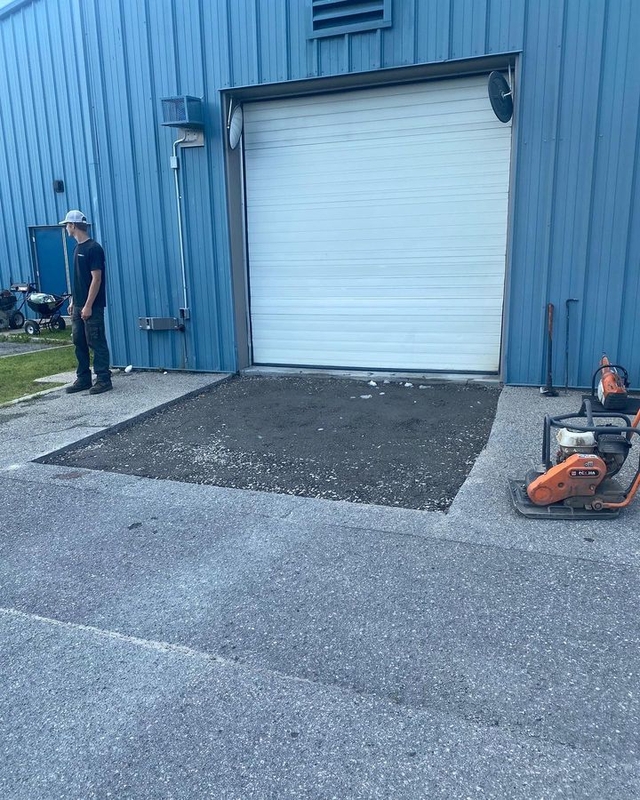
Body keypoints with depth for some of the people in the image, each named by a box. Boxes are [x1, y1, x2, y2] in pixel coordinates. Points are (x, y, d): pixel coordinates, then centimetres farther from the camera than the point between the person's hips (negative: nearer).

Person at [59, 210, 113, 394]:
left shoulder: (93, 248, -13)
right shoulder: (78, 248, 14)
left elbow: (96, 279, -17)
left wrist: (88, 306, -19)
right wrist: (73, 301, 17)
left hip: (92, 307, -9)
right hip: (78, 306, 9)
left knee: (96, 343, -4)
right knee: (79, 342, 10)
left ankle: (104, 380, 2)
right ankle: (83, 379, 18)